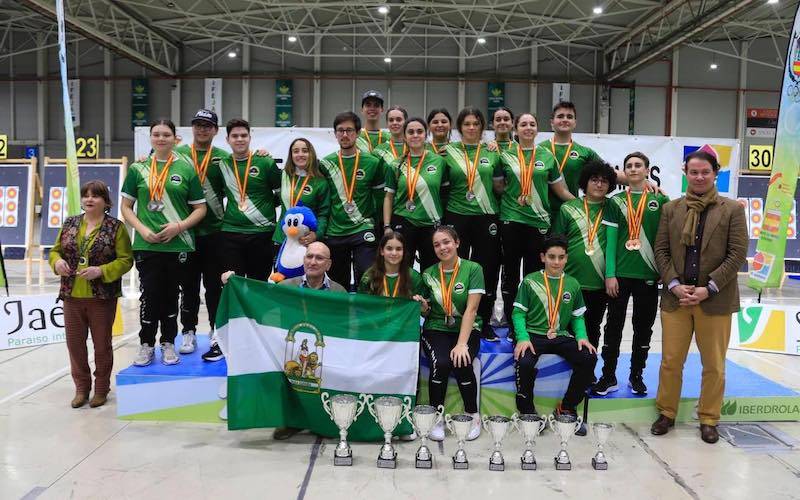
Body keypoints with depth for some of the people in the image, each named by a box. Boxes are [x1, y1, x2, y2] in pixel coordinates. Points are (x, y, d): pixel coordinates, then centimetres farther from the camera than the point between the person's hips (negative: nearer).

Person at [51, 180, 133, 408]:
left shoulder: (116, 227, -6)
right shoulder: (70, 224, 7)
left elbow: (126, 259, -8)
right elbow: (55, 250, 14)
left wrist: (101, 271, -21)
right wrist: (57, 261, -9)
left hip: (103, 297, -4)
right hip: (72, 295, 4)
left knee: (102, 344, 9)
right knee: (74, 343, 9)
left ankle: (101, 388, 24)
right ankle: (81, 387, 26)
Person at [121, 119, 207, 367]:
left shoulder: (186, 169, 3)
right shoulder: (138, 168, 5)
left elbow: (200, 208, 3)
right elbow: (126, 207, 8)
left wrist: (178, 226, -11)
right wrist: (142, 229, -8)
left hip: (178, 244, 0)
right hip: (146, 244, 0)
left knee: (170, 294, 10)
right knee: (150, 294, 2)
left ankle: (168, 344, 24)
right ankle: (146, 345, 17)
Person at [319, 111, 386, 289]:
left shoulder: (373, 162, 0)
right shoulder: (325, 163, 5)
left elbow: (381, 197, 6)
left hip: (363, 230, -2)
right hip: (334, 233, 2)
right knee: (338, 284, 11)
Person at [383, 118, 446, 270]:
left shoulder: (438, 161, 3)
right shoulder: (397, 165, 2)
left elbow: (444, 191, 9)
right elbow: (389, 197, 4)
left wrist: (443, 223, 6)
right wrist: (387, 227, -3)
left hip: (431, 225, 1)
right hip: (403, 224, 0)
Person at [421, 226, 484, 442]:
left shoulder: (473, 269, -4)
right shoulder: (428, 274, 6)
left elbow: (471, 309, -12)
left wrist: (462, 344, -21)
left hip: (466, 330, -1)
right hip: (436, 330, 2)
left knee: (462, 364, -29)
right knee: (440, 363, -28)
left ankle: (473, 415, -4)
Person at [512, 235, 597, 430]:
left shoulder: (573, 284, 11)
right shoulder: (529, 281, 1)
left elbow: (577, 316, 15)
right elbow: (518, 313, -1)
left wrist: (582, 336, -5)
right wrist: (523, 338, -17)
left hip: (562, 337, 3)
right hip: (534, 335, -3)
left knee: (589, 358, -21)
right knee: (524, 362, -33)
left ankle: (566, 409, -2)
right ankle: (527, 411, -6)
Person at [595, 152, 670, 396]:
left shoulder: (660, 200, 5)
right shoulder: (616, 202, 5)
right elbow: (610, 239, 1)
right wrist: (610, 274, -7)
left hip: (648, 274, 1)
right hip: (620, 274, 0)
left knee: (643, 327, 9)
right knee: (614, 325, 3)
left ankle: (636, 376, 22)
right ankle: (609, 376, 12)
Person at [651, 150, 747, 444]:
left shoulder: (732, 210, 1)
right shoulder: (671, 209, 8)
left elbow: (737, 254, -5)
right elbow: (661, 251, 5)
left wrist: (709, 288, -13)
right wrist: (675, 285, -9)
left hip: (715, 300, -1)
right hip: (676, 297, 2)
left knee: (714, 365, 7)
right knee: (670, 361, 8)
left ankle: (708, 420, 22)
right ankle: (666, 413, 23)